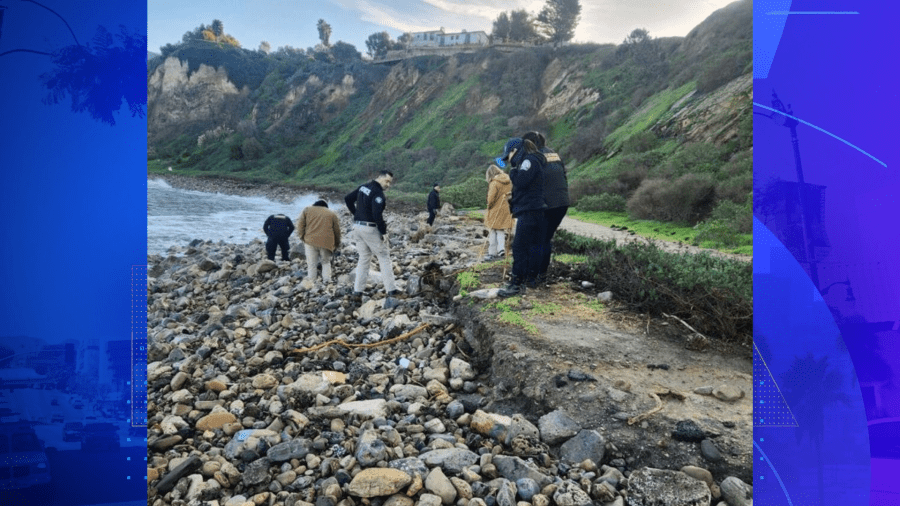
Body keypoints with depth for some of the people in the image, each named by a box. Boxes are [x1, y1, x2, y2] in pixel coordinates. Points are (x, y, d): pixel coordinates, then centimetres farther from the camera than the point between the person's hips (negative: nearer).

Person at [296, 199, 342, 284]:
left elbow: (300, 225, 6)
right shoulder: (332, 214, 18)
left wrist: (302, 237, 12)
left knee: (311, 264, 5)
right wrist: (337, 244, 24)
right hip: (326, 242, 1)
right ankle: (327, 280, 5)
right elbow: (337, 230, 16)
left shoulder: (307, 210, 16)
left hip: (310, 241, -1)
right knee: (326, 262, 15)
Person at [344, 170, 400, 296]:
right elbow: (377, 214, -24)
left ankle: (358, 289, 13)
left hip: (357, 226, 8)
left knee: (363, 258, 15)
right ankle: (391, 289, 4)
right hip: (370, 228, -8)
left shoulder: (363, 187, 10)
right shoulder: (378, 193, -17)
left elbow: (348, 198, 16)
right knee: (384, 257, 3)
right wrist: (384, 232, -15)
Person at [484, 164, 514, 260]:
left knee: (492, 231, 5)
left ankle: (492, 253, 8)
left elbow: (491, 198, -16)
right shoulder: (508, 181, 6)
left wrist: (489, 206, 1)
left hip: (495, 211, -6)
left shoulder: (494, 183, -15)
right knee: (501, 231, 15)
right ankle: (501, 248, -2)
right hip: (506, 210, 6)